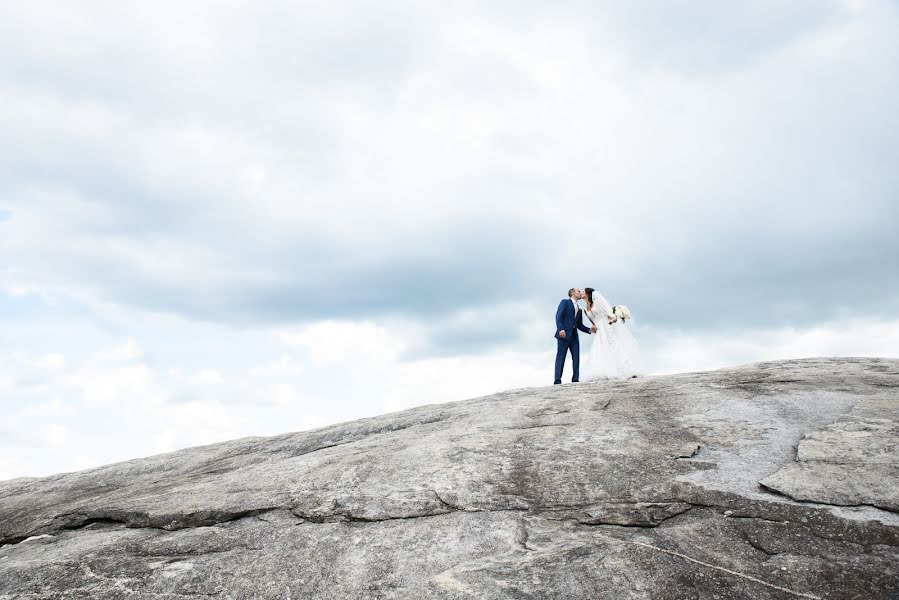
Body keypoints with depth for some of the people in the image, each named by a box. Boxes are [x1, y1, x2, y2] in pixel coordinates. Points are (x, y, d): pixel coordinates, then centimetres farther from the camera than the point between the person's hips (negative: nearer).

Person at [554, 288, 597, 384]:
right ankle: (557, 380, -10)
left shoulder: (579, 310, 25)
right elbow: (558, 316, -7)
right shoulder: (565, 302, 5)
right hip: (564, 334, -7)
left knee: (576, 357, -1)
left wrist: (589, 330, 5)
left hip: (574, 336, 7)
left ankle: (575, 379, 0)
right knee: (561, 357, -7)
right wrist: (560, 329, -21)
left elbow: (580, 325, 22)